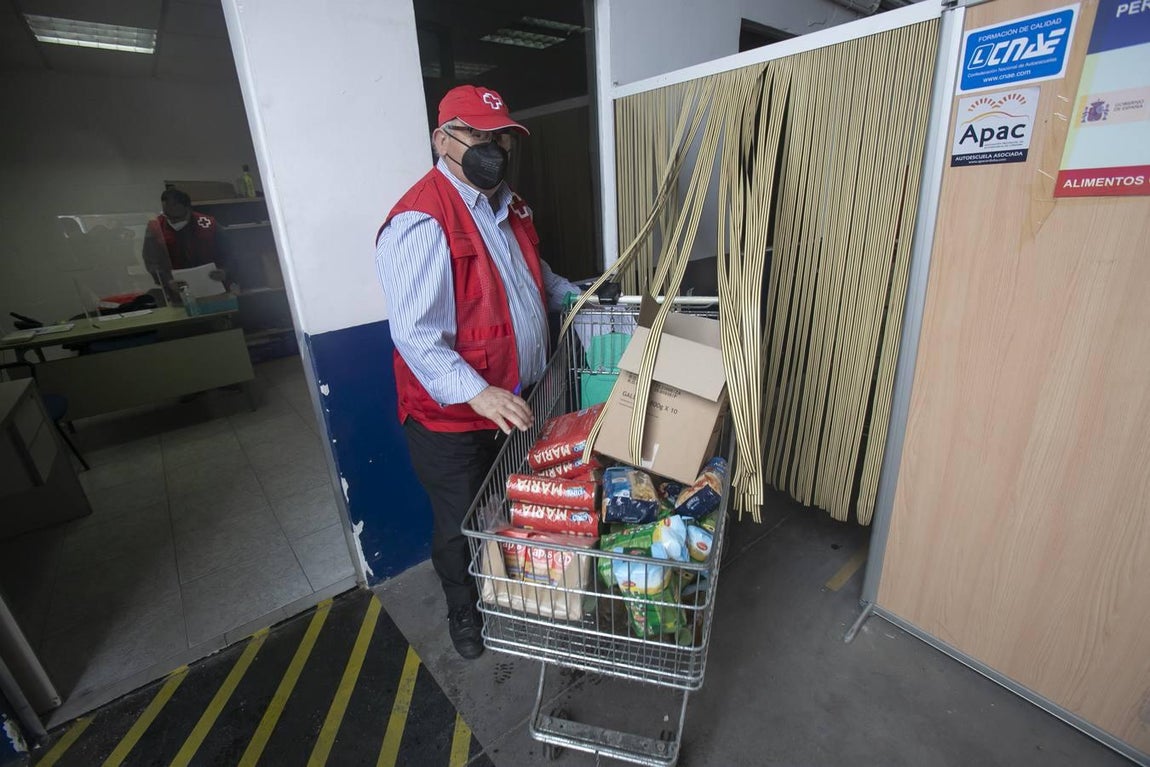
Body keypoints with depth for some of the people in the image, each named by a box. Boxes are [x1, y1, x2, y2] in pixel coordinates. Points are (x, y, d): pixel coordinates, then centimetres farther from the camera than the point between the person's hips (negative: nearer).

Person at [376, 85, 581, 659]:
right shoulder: (421, 221, -22)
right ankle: (463, 609, 45)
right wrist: (476, 392, -37)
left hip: (516, 402, 8)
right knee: (462, 525, 15)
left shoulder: (508, 206, 7)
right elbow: (415, 333, -28)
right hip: (453, 416, -8)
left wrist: (572, 295, 12)